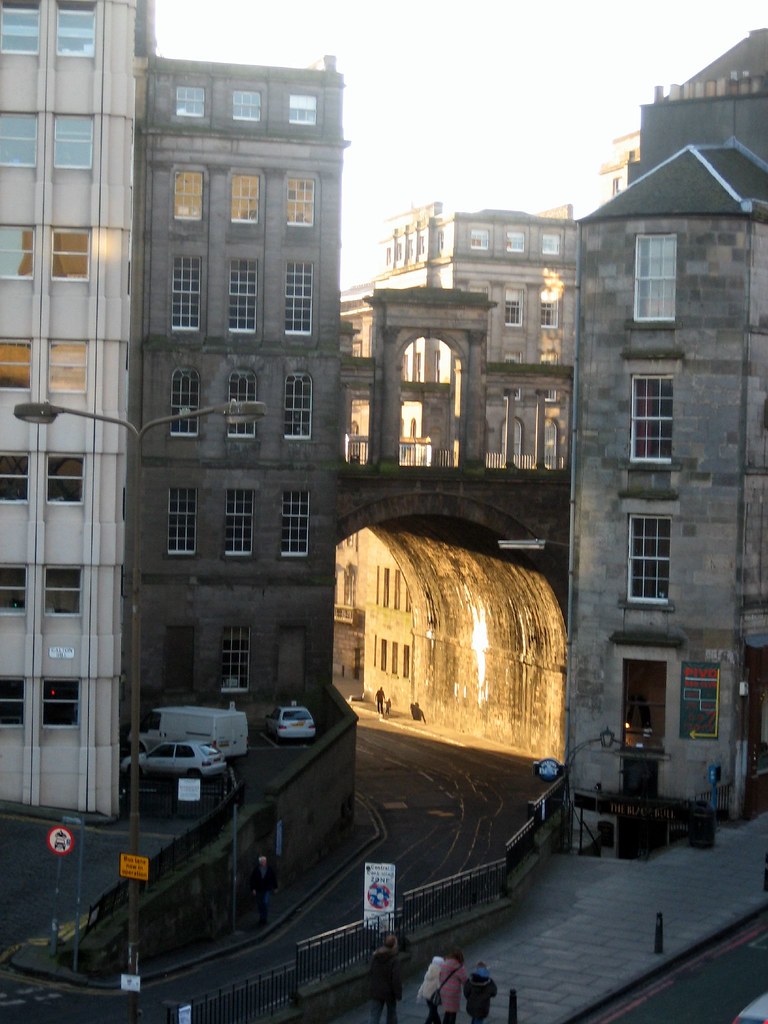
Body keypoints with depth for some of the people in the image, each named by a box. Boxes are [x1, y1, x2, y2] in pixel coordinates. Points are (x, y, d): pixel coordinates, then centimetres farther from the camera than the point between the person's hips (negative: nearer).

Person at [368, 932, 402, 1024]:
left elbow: (370, 973, 5)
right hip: (389, 992, -4)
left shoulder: (374, 957, -4)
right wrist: (398, 994, -8)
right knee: (391, 1013, 20)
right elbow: (396, 979, -20)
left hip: (375, 992, 4)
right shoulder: (394, 961, -20)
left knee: (374, 1015, 4)